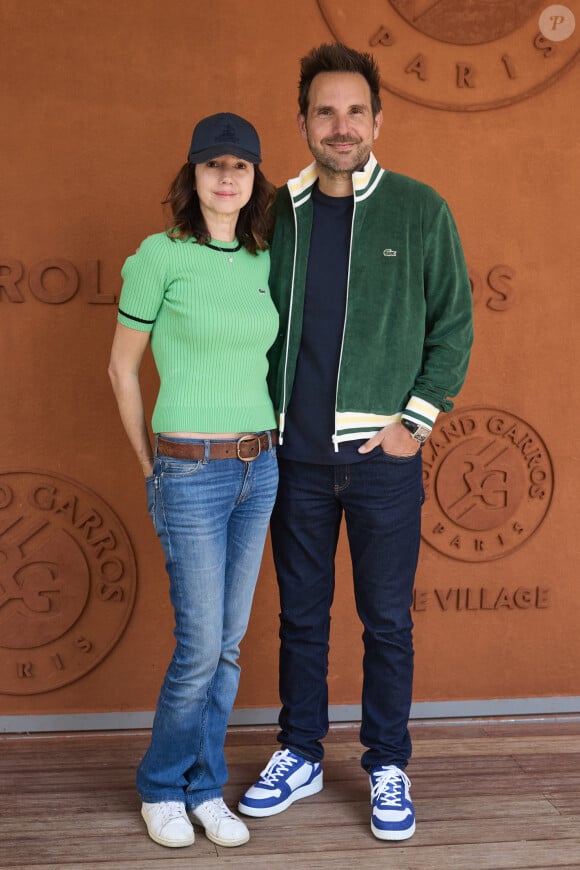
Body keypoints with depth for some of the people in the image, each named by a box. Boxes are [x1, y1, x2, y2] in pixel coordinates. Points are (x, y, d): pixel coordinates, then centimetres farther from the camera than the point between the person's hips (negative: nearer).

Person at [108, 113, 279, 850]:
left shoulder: (263, 262, 7)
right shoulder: (160, 253, -9)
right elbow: (122, 367, -1)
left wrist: (260, 446, 14)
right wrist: (151, 468, 4)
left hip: (257, 468, 5)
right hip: (190, 473, -5)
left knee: (230, 642, 10)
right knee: (201, 645, -1)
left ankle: (206, 788, 25)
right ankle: (161, 786, 23)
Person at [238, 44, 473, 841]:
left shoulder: (420, 211, -2)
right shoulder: (277, 214, 5)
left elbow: (453, 322, 0)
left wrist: (417, 419, -6)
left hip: (383, 455, -2)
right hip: (296, 454, 3)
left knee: (387, 619, 8)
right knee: (301, 612, 13)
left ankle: (388, 767, 25)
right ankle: (300, 755, 30)